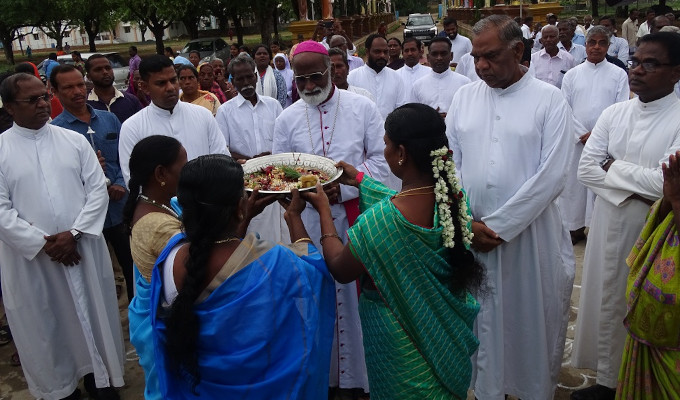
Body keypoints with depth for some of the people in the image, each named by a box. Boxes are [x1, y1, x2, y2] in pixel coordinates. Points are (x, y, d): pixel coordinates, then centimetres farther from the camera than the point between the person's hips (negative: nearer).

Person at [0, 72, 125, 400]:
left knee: (94, 314, 13)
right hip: (30, 256, -1)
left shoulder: (74, 140, 3)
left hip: (83, 247, 2)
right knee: (45, 324, 12)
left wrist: (75, 233, -12)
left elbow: (98, 189, -1)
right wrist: (43, 243, -12)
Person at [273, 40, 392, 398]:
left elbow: (381, 161, -4)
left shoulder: (362, 107, -2)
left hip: (358, 217, -1)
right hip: (312, 222, 2)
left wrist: (344, 187, -16)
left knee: (360, 294, 6)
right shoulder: (287, 120, 3)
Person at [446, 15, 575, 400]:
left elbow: (552, 175, -11)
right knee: (482, 318, 12)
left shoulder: (550, 100, -5)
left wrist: (498, 226, -13)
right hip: (470, 233, 3)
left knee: (532, 319, 10)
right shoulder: (465, 96, 5)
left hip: (530, 232, -2)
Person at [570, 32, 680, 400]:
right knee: (606, 304, 16)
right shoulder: (614, 113, 2)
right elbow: (585, 168, -4)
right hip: (610, 227, 5)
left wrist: (613, 167, -13)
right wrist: (635, 189, -15)